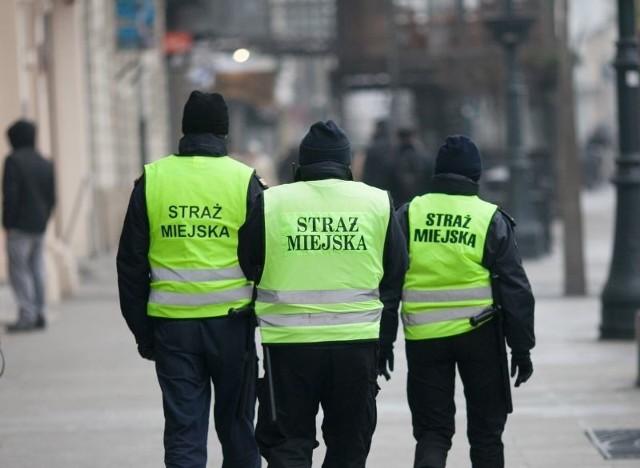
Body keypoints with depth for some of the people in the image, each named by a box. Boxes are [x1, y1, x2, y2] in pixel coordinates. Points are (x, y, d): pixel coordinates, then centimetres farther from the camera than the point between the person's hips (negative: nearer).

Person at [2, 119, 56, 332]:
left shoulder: (14, 160, -10)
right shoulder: (46, 163, 11)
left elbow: (10, 195, -15)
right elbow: (52, 197, 13)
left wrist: (8, 222, -8)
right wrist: (44, 220, 16)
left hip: (20, 226, -7)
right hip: (40, 227, 7)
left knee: (19, 270, -5)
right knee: (37, 269, 10)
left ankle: (26, 315, -10)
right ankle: (40, 313, 10)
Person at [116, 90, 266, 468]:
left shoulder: (151, 180, 2)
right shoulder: (245, 180, -3)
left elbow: (131, 263, 4)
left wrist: (142, 330, 11)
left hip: (172, 324, 1)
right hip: (231, 322, -1)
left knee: (183, 429, 3)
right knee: (237, 426, 12)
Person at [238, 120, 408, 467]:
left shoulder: (269, 203, -1)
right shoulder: (378, 203, 4)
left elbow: (246, 270, 5)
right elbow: (395, 279, 10)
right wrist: (384, 340, 20)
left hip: (287, 345, -1)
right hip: (357, 342, 2)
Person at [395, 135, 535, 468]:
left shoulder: (408, 215, 1)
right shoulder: (491, 219, -2)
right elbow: (516, 290, -2)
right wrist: (521, 348, 3)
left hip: (424, 339, 1)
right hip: (479, 334, -1)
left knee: (432, 431, 7)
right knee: (486, 431, 13)